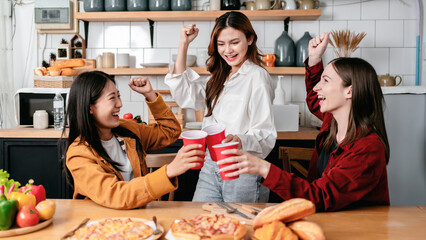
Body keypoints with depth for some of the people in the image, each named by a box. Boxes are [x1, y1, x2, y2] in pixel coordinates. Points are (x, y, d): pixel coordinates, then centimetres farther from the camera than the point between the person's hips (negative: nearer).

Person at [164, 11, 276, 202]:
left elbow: (266, 134, -15)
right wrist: (183, 45, 8)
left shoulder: (257, 75, -10)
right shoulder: (219, 78, 16)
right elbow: (185, 95, 9)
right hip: (211, 166, 7)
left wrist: (240, 141, -37)